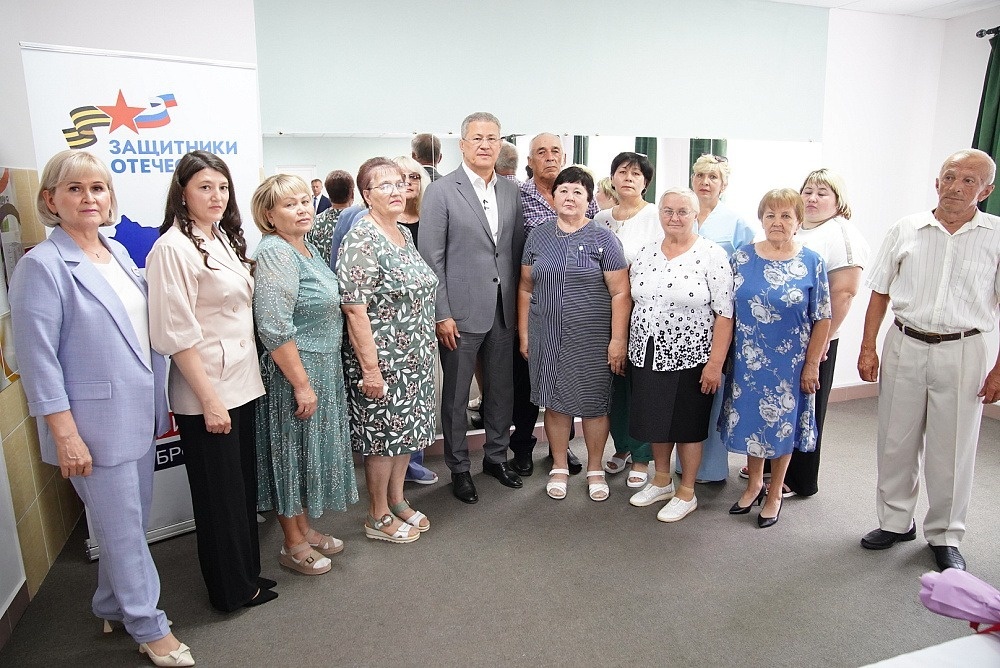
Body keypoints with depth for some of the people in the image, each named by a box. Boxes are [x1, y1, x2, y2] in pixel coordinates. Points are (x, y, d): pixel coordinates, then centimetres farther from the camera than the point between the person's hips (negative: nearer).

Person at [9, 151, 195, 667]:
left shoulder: (118, 253, 8)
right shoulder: (42, 265, -12)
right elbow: (38, 360, -14)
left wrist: (159, 404, 15)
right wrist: (65, 435, -16)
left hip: (138, 416, 7)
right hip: (96, 423, -7)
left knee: (132, 520, 18)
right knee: (122, 527, 6)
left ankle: (112, 605, 39)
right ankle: (148, 626, 24)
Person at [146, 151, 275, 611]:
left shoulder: (224, 239, 11)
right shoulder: (174, 248, -14)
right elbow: (176, 334, -18)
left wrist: (242, 382, 15)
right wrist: (210, 399, -18)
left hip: (241, 385, 8)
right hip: (205, 394, -8)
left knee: (244, 486, 18)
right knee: (220, 493, 7)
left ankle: (247, 571, 35)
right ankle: (231, 588, 26)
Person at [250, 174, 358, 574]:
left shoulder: (307, 248, 10)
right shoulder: (275, 253, -18)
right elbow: (275, 328, -24)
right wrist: (302, 384, -22)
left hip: (323, 367, 9)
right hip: (294, 370, -9)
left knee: (311, 451, 18)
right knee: (292, 452, 5)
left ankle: (305, 529, 35)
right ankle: (293, 546, 22)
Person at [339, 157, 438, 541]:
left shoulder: (404, 233, 9)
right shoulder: (361, 241, -17)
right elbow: (354, 309, -21)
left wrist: (425, 349, 17)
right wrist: (370, 367, -23)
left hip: (415, 356, 8)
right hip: (383, 360, -8)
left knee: (406, 428, 18)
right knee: (382, 435, 5)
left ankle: (397, 501, 35)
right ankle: (378, 517, 23)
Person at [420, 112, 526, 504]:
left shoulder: (511, 192, 8)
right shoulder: (441, 191, -6)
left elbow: (518, 251, 11)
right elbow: (431, 258, -8)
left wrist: (519, 303, 7)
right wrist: (441, 314, -12)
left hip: (504, 310, 5)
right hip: (461, 312, -4)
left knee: (501, 390, 16)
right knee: (456, 395, 8)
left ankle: (496, 456, 35)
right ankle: (459, 468, 24)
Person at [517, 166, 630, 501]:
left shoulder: (603, 238, -3)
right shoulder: (538, 236, 6)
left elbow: (620, 293, -6)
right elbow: (525, 288, 10)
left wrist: (618, 339, -11)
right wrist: (523, 334, 7)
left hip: (592, 337, -2)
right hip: (547, 337, 3)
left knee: (593, 402, 7)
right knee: (554, 401, 10)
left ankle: (595, 468, 27)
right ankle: (559, 467, 28)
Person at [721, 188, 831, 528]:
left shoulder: (812, 262, -5)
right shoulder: (742, 257, -1)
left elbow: (822, 319, -4)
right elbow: (727, 310, 3)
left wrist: (811, 365, -6)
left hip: (790, 361, -2)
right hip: (747, 359, 2)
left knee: (782, 422, 11)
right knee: (750, 419, 13)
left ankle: (774, 494, 30)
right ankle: (754, 483, 36)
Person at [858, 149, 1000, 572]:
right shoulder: (905, 230, 2)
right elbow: (880, 293, 7)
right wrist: (868, 348, 2)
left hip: (961, 352, -1)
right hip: (904, 347, 2)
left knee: (952, 450, 7)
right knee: (896, 442, 11)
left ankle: (945, 537, 25)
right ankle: (896, 521, 29)